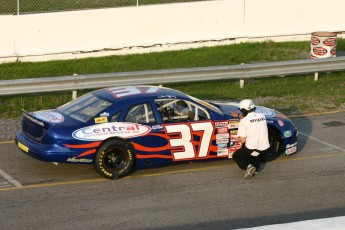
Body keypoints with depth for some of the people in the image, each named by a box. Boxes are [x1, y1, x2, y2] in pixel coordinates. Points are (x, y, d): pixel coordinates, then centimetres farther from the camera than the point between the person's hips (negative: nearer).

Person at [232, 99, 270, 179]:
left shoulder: (243, 121, -11)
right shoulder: (262, 116, 5)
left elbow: (242, 140, -12)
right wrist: (239, 116, 31)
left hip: (252, 150, -6)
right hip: (265, 148, 6)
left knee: (236, 156, 19)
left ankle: (248, 166, -7)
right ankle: (255, 167, 13)